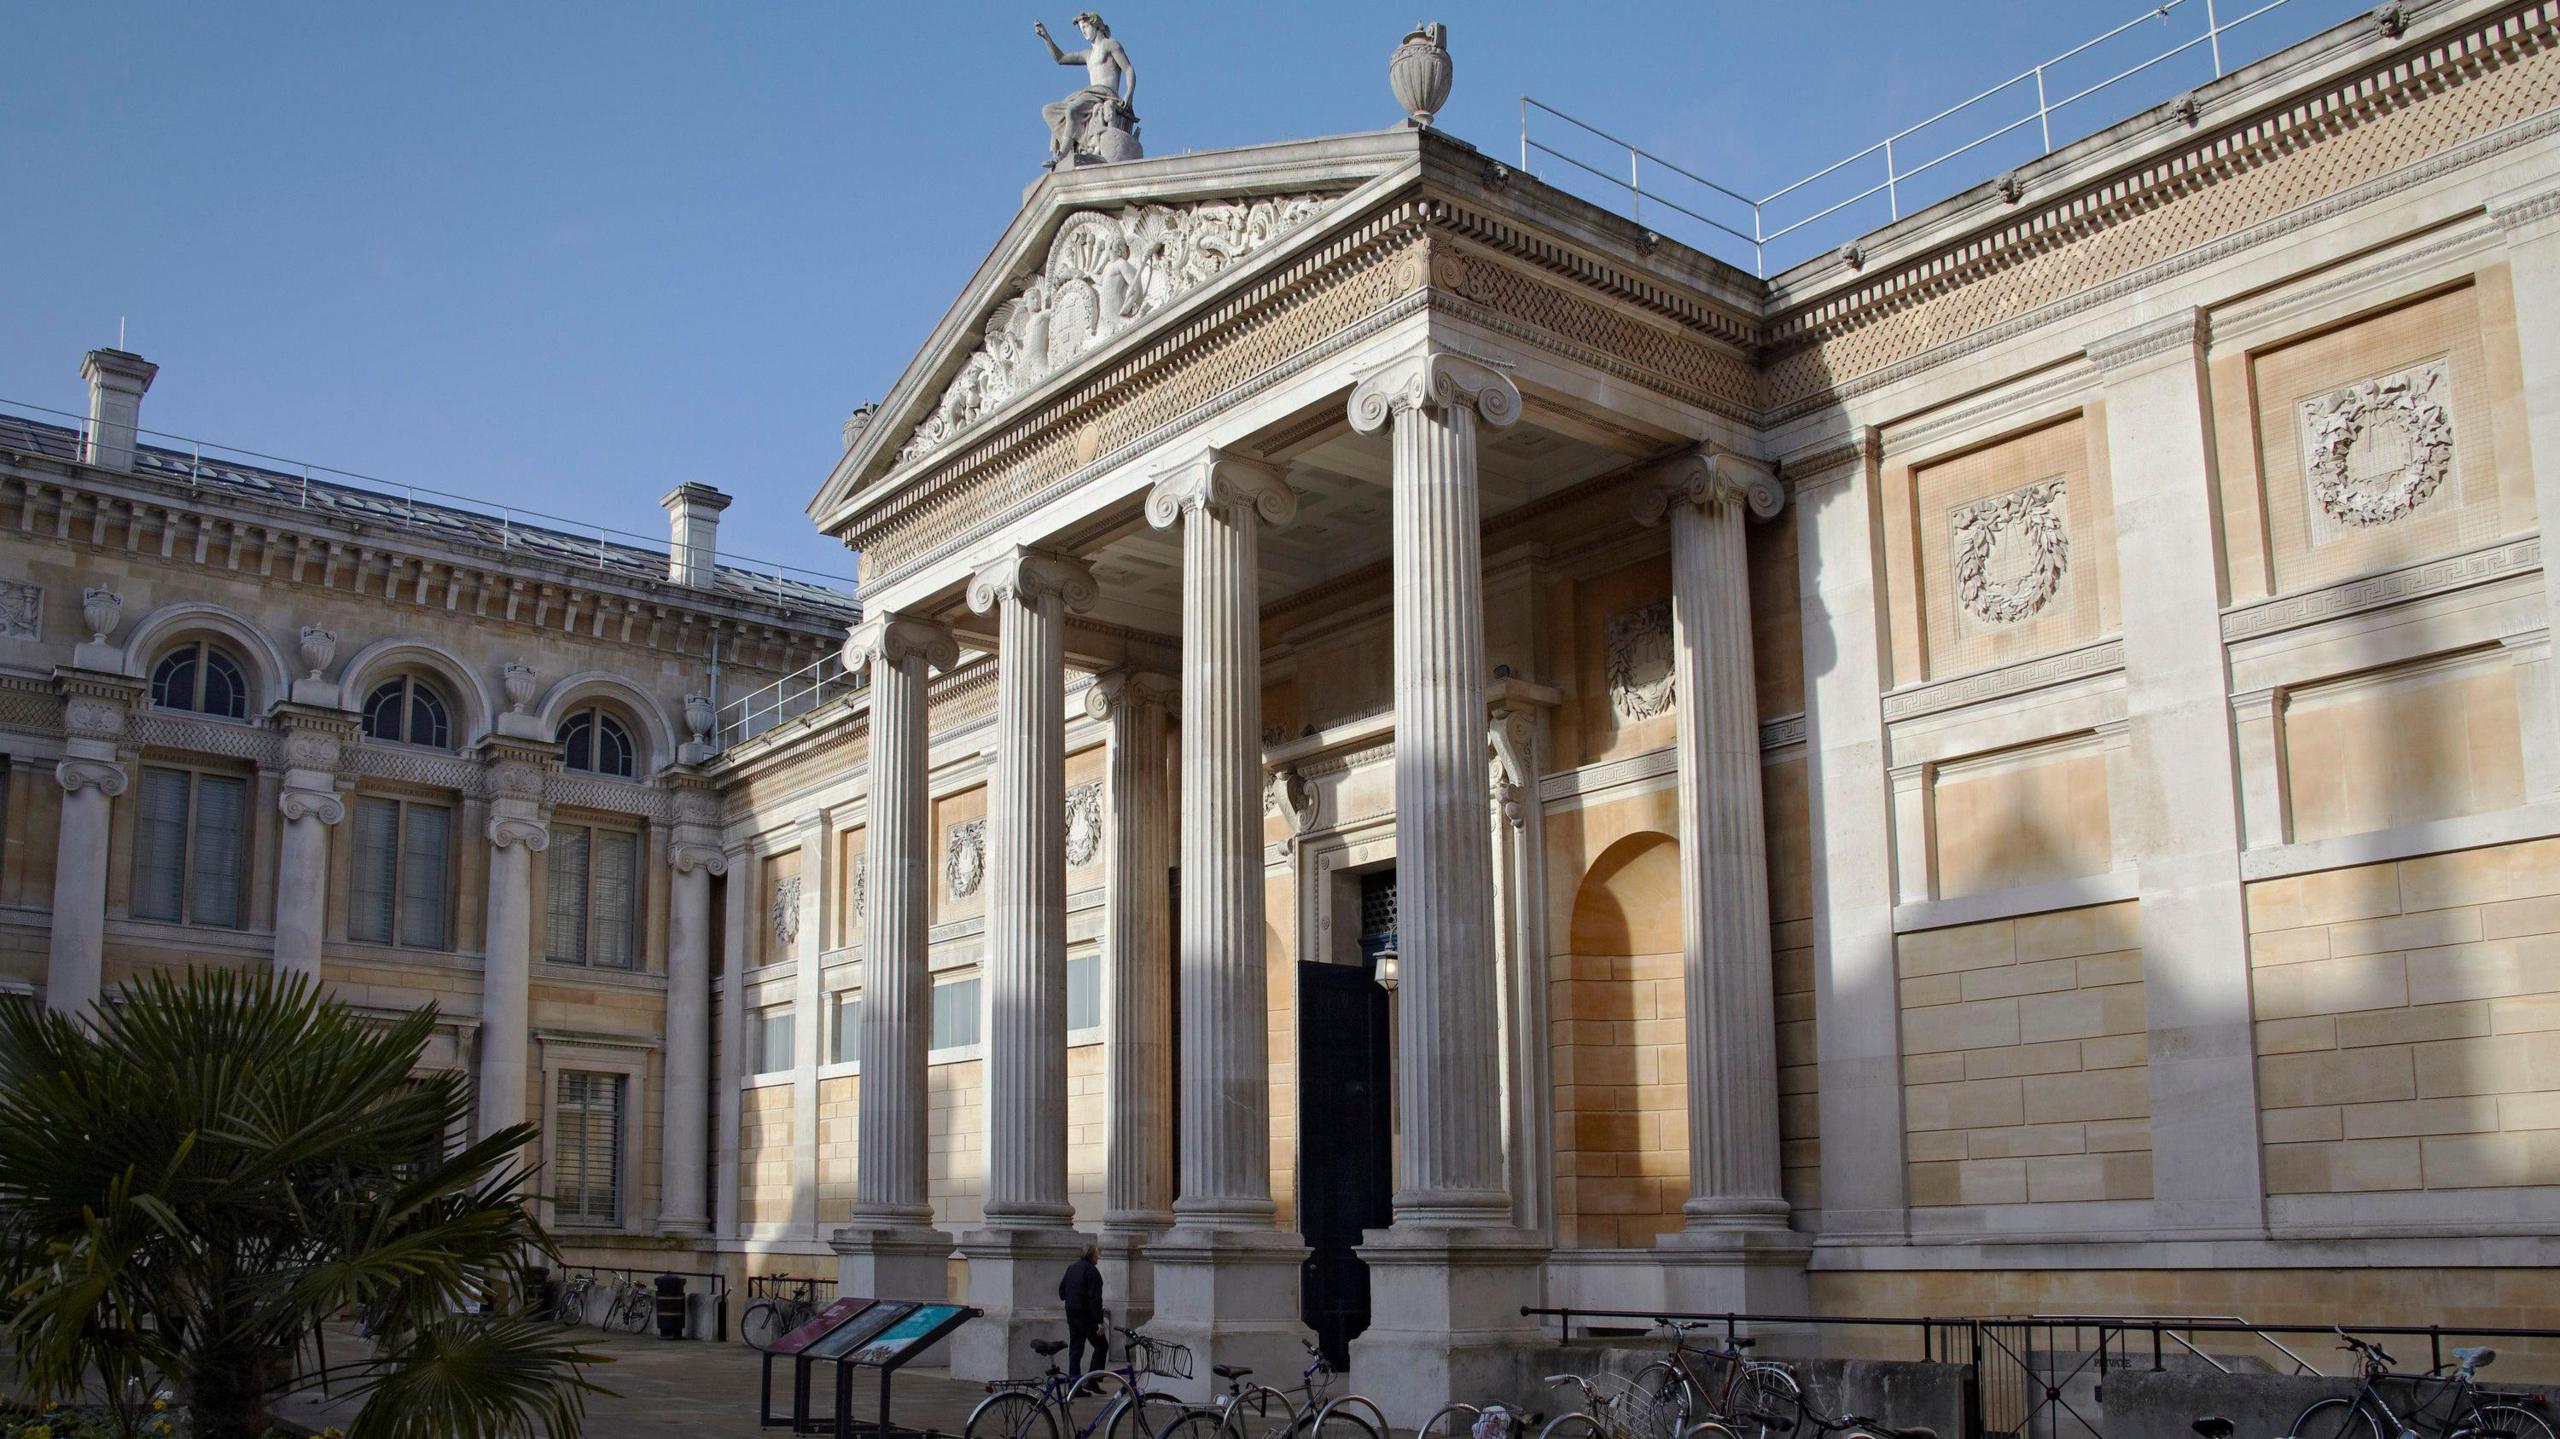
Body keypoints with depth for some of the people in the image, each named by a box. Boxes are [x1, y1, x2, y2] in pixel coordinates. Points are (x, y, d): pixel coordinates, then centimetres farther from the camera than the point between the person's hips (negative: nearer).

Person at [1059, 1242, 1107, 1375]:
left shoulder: (1071, 1268, 11)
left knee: (1075, 1349, 13)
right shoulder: (1091, 1271, -13)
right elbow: (1095, 1298, -18)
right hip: (1086, 1315, -8)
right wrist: (1100, 1321, -17)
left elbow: (1061, 1291, 17)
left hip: (1071, 1314, 8)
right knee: (1101, 1346, 0)